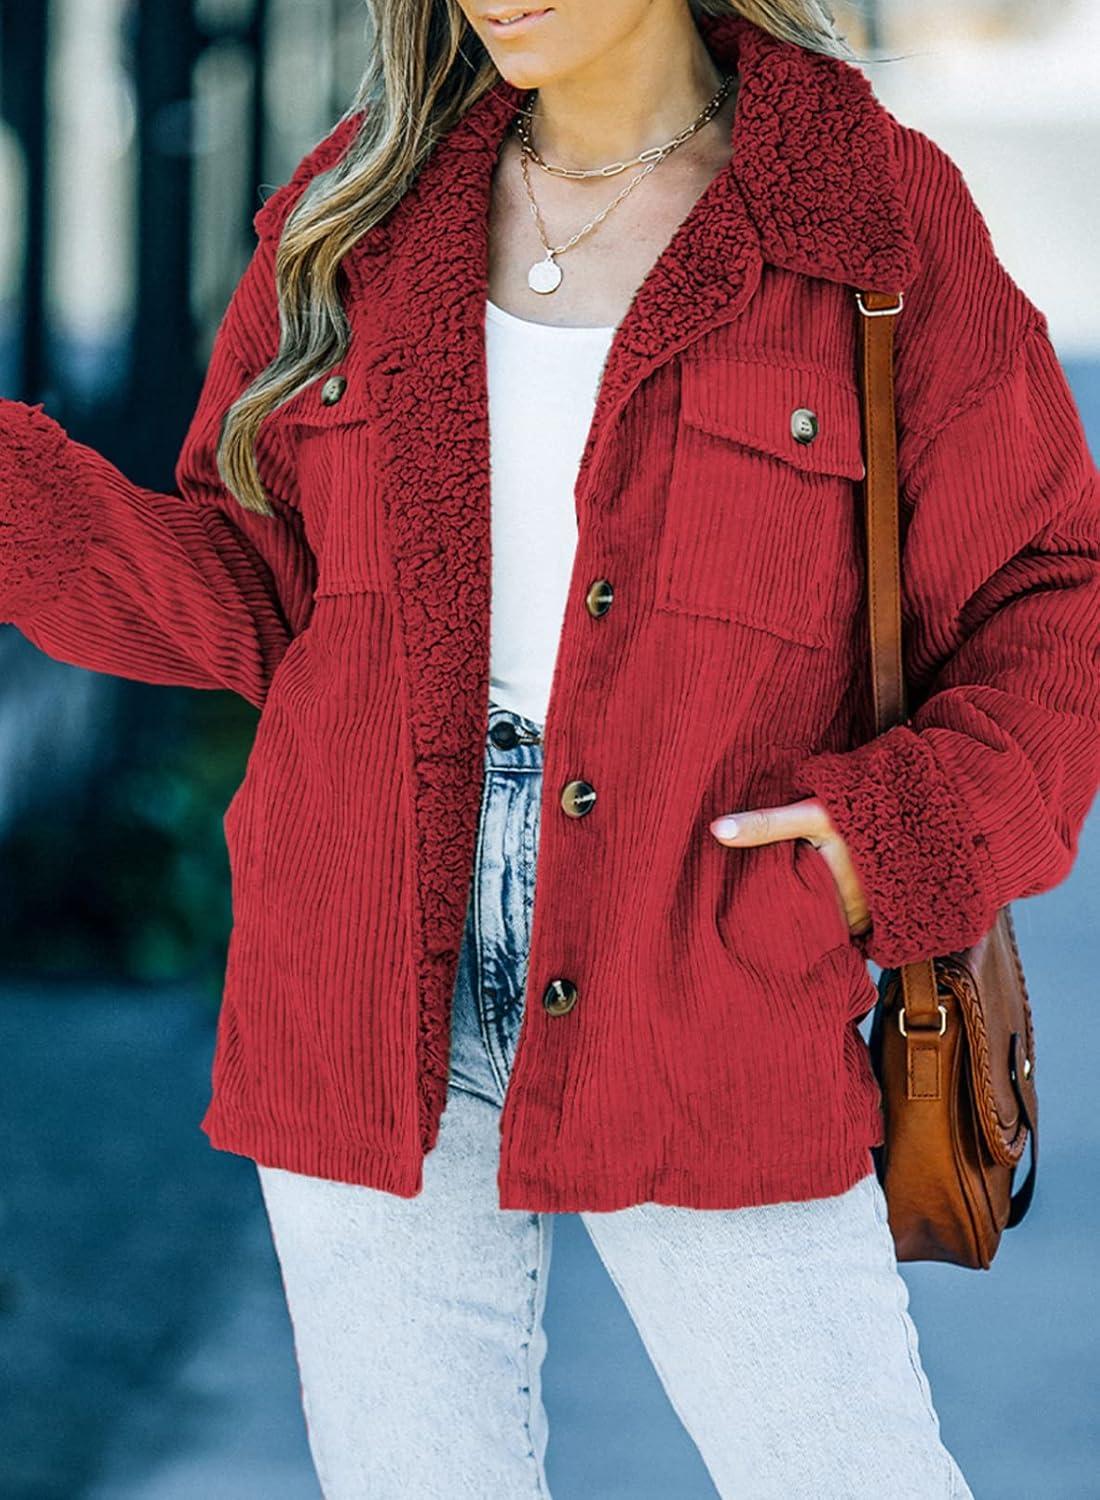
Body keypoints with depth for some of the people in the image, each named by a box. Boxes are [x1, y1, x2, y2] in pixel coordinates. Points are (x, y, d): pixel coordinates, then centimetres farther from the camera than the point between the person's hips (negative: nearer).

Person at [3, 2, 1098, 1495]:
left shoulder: (879, 217, -2)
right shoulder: (361, 208, 8)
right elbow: (257, 589, 10)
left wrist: (916, 829, -16)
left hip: (703, 1009, -2)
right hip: (374, 1001, 3)